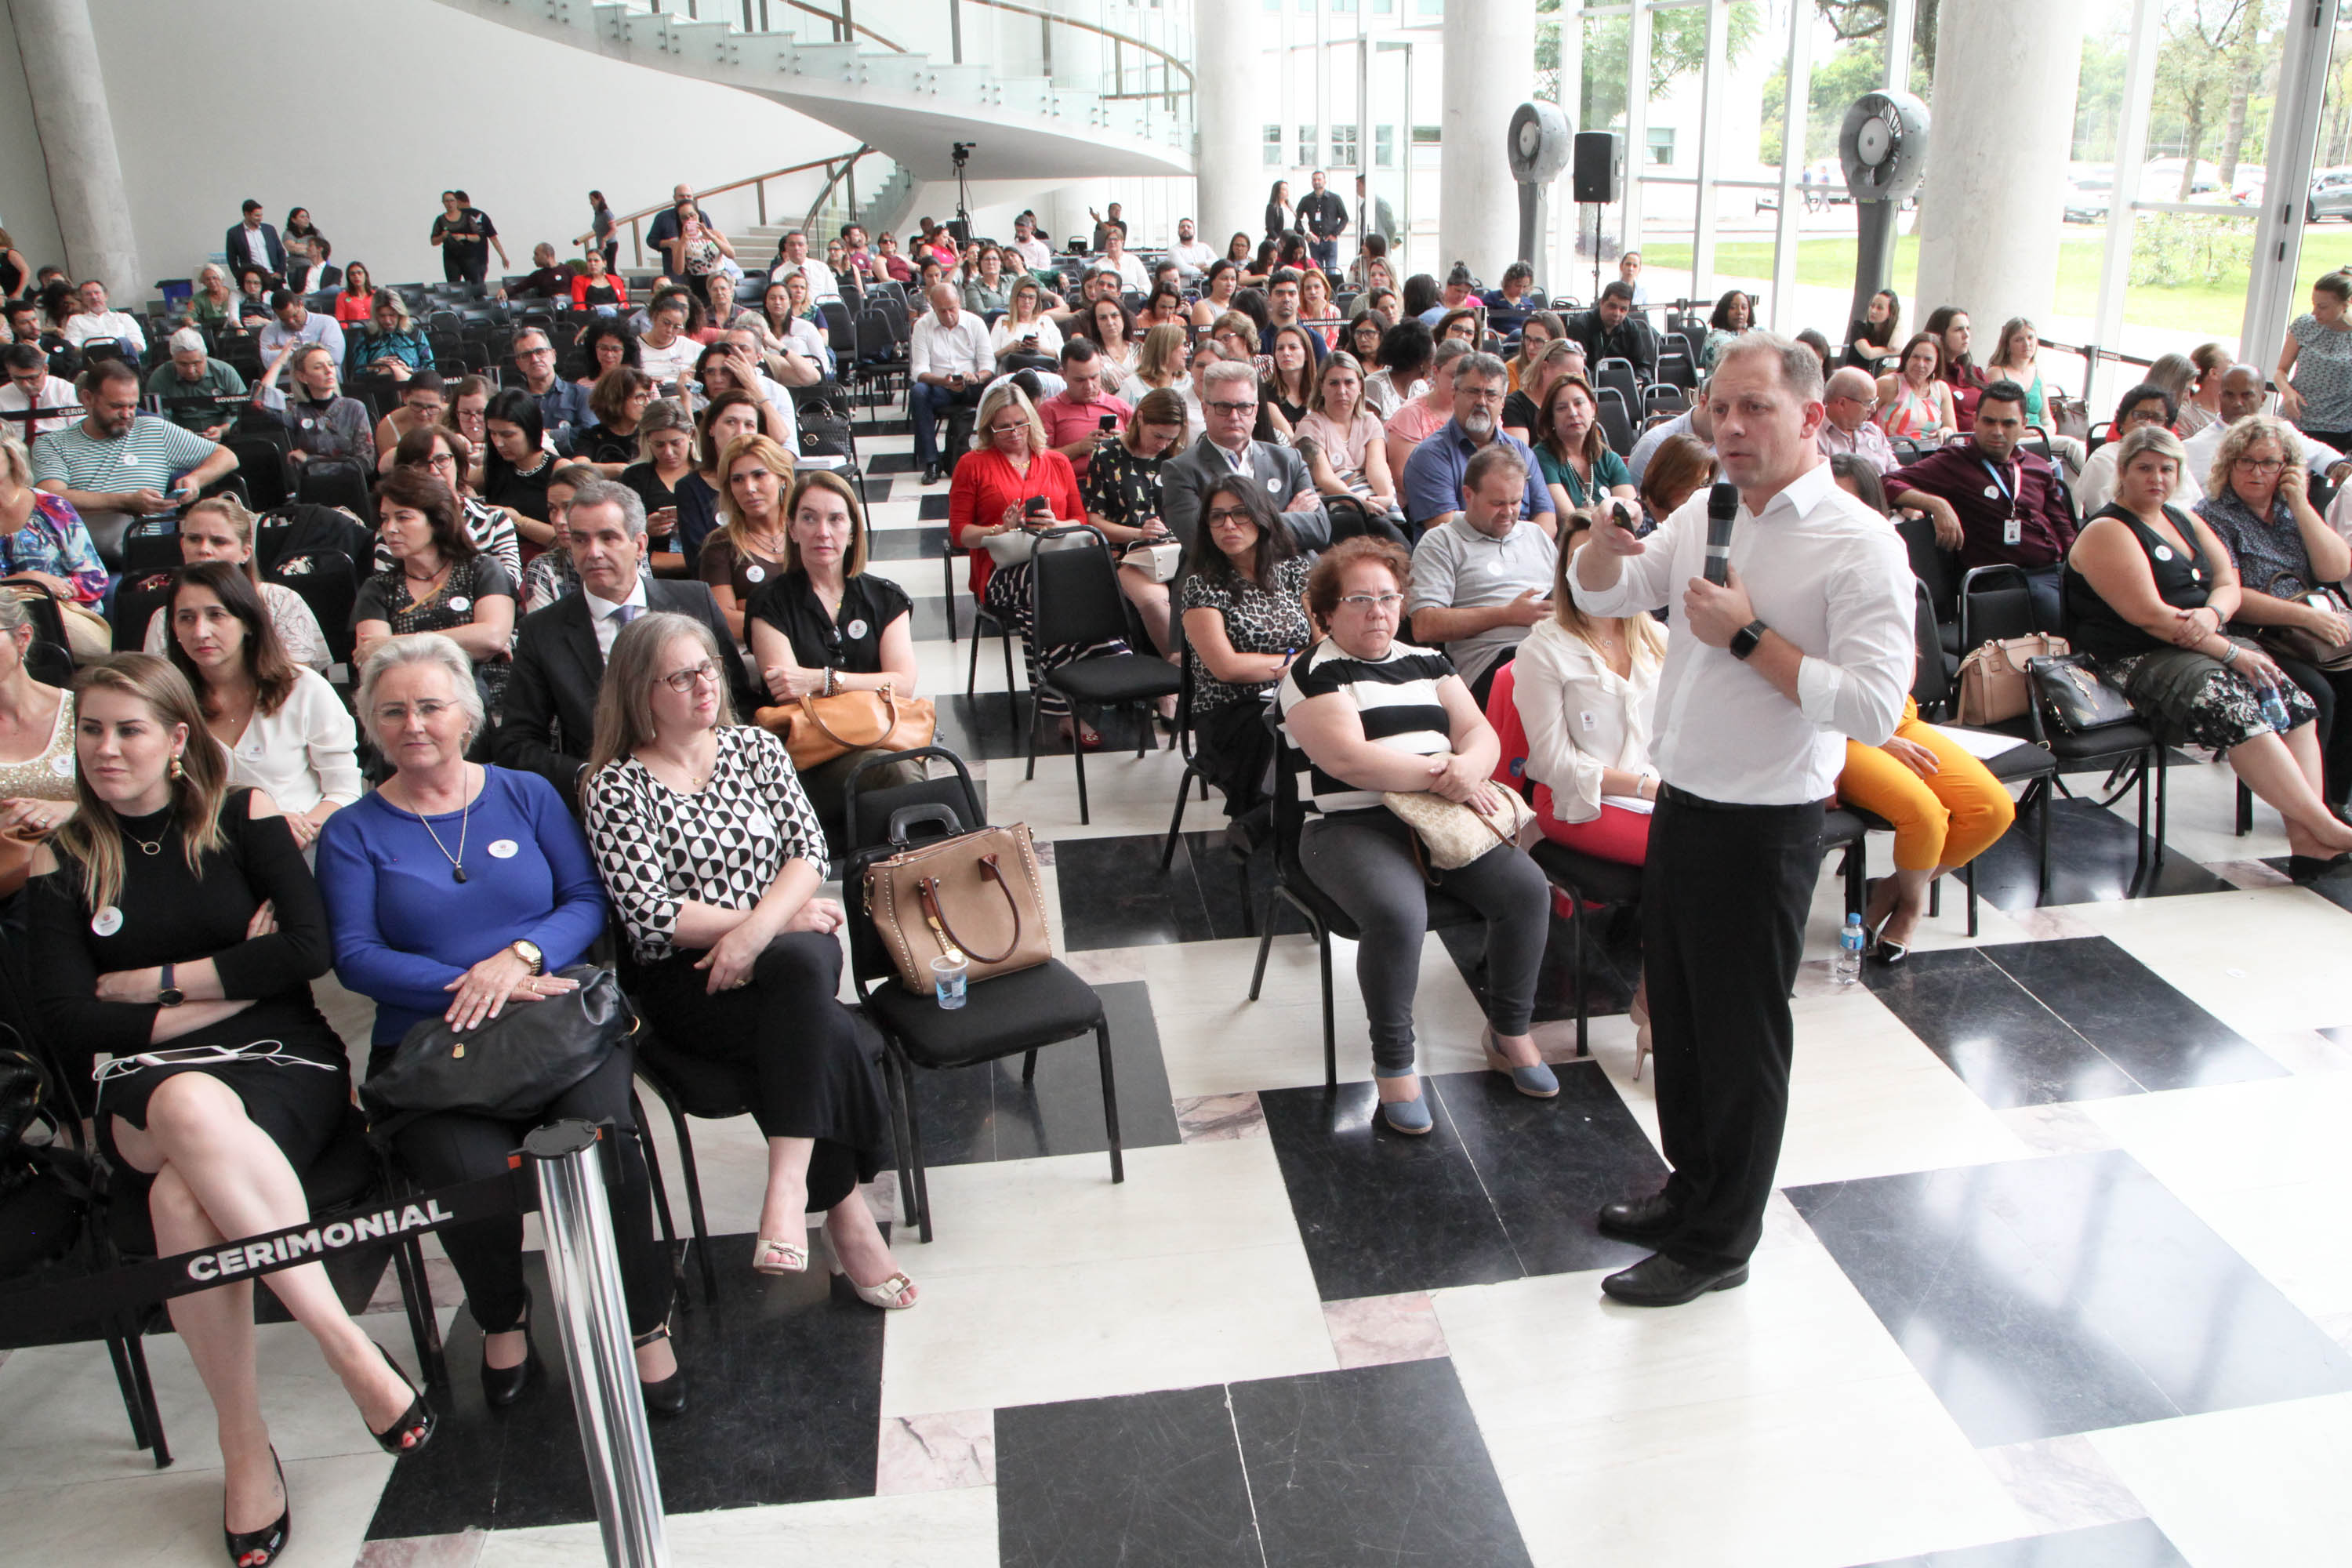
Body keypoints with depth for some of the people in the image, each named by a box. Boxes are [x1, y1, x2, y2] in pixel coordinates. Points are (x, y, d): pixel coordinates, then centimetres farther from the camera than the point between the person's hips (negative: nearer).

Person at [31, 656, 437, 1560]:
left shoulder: (243, 817, 7)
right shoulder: (61, 862, 11)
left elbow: (310, 946, -6)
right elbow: (68, 1020, 0)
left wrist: (155, 982, -4)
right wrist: (233, 979, -6)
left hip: (283, 1066, -1)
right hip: (146, 1093, 1)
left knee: (183, 1196, -35)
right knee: (191, 1110, -37)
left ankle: (246, 1448, -21)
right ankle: (348, 1347, -31)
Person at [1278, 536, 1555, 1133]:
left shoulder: (1426, 662, 19)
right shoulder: (1314, 674, 0)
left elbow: (1480, 733, 11)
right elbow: (1347, 758, -14)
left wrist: (1469, 767, -13)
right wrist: (1439, 775, -15)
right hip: (1351, 827, -5)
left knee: (1526, 886, -17)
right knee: (1399, 912, -34)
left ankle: (1509, 1034, 4)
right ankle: (1392, 1062, -13)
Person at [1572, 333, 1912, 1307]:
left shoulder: (1859, 545, -15)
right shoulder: (1705, 515, 7)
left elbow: (1875, 707, -24)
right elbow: (1600, 597, 13)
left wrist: (1749, 636, -22)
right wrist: (1605, 545, -10)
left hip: (1764, 826, -7)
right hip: (1681, 805, 7)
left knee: (1740, 1037, 7)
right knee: (1676, 1014, 20)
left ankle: (1719, 1243, 24)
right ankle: (1691, 1188, 40)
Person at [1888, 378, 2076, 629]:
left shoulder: (2039, 468, 21)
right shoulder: (1954, 463, 6)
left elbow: (2065, 532, 23)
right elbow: (1888, 484, -6)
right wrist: (1936, 504, -19)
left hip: (2059, 569, 5)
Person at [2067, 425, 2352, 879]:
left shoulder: (2187, 521, 19)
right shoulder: (2107, 532, -7)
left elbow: (2229, 582, 11)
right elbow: (2149, 615, -17)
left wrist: (2213, 613, -15)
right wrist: (2231, 653, -18)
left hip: (2207, 643, 8)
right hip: (2139, 661, -8)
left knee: (2293, 699, -14)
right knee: (2235, 705, -30)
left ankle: (2307, 841, -24)